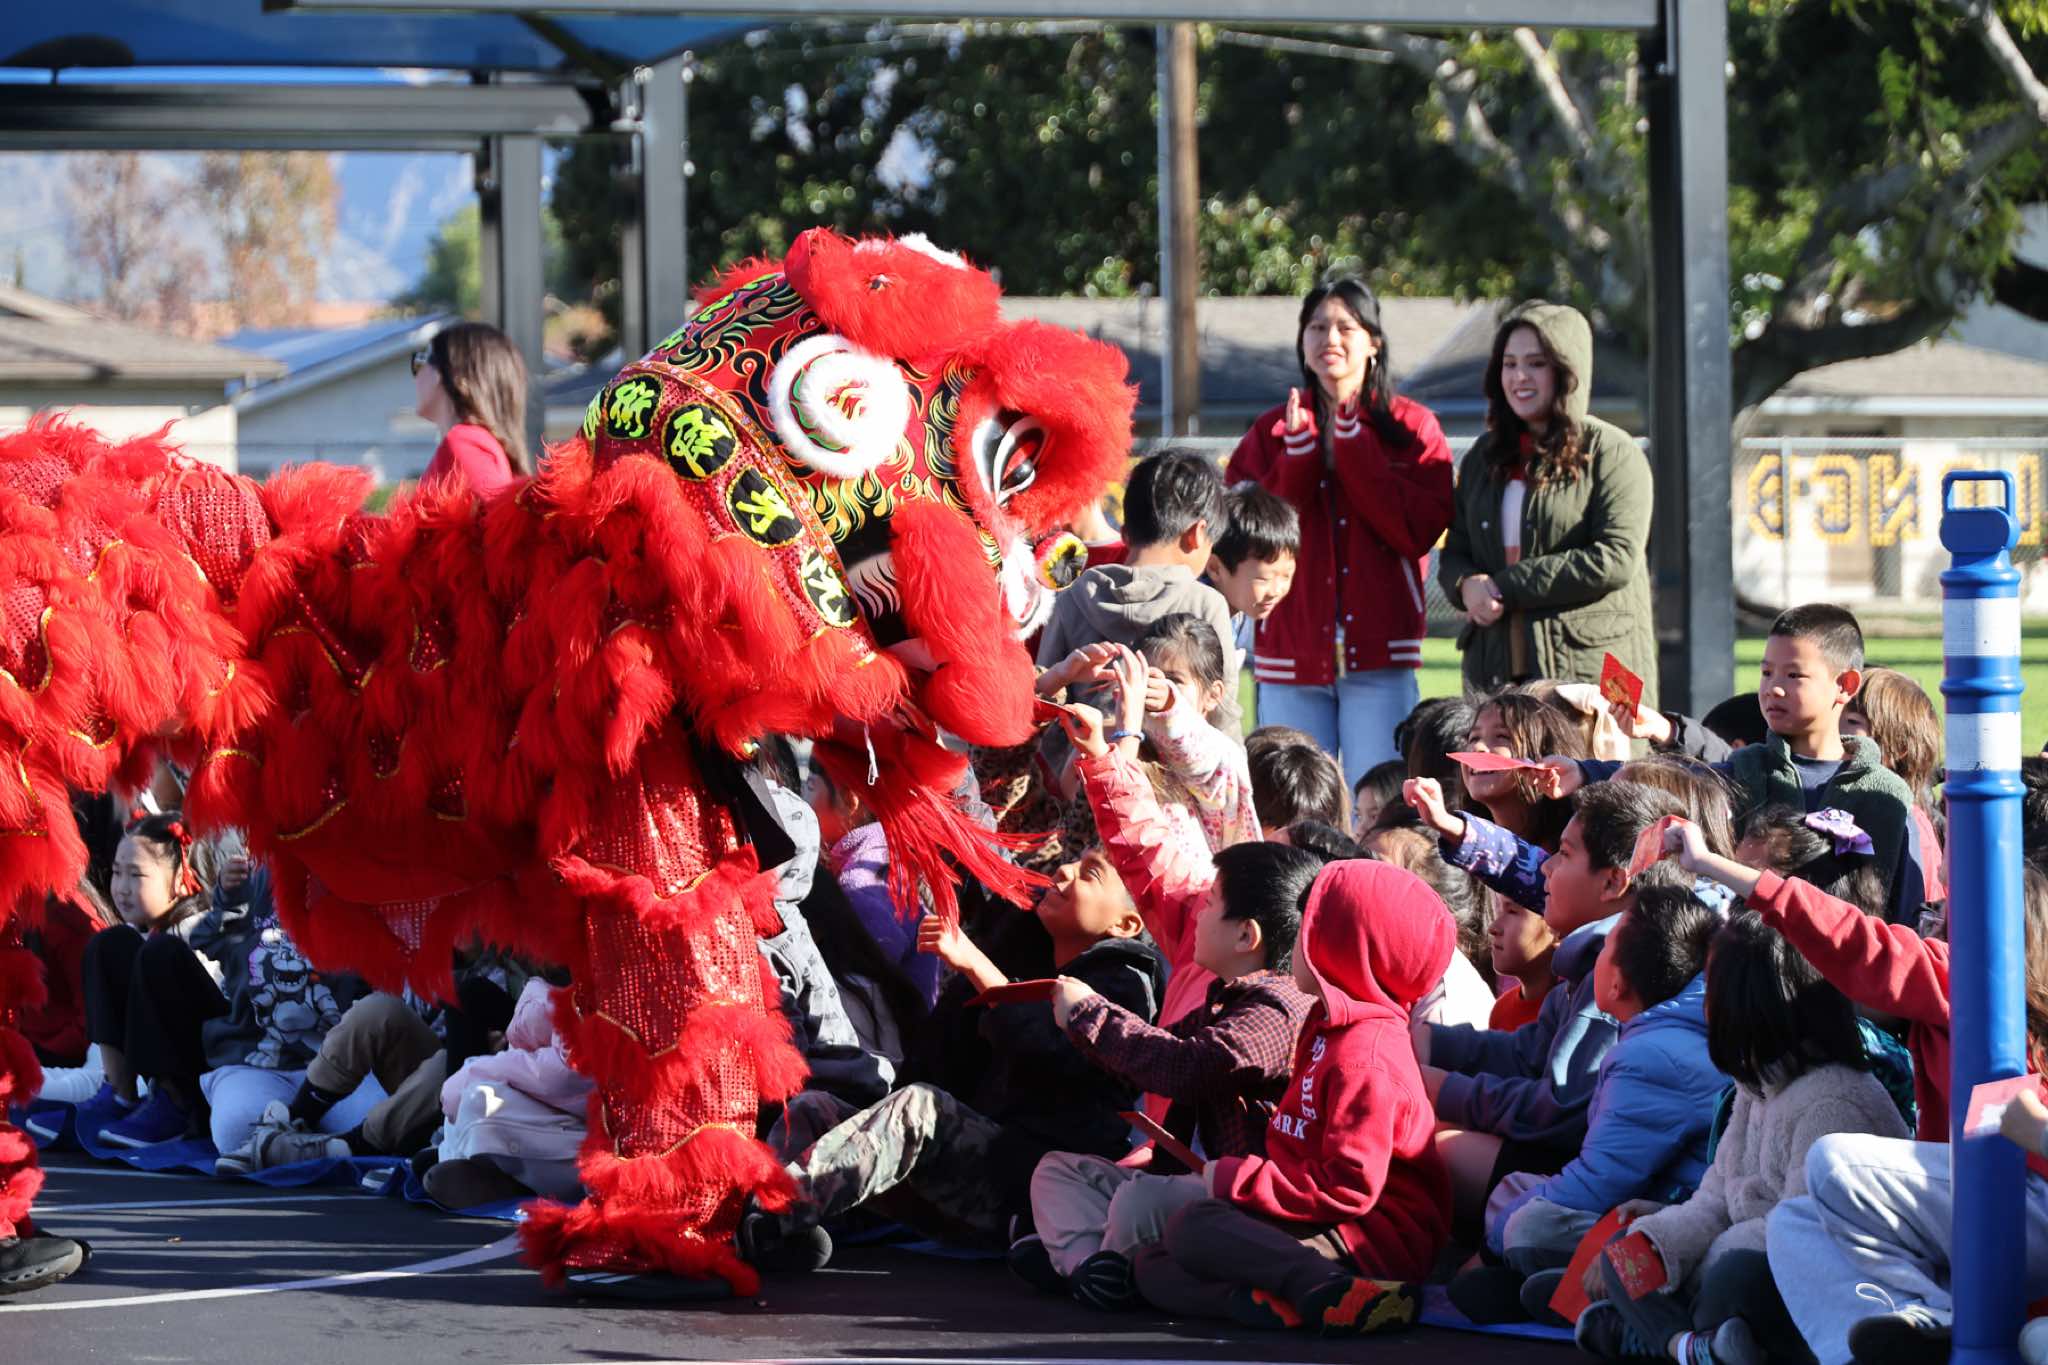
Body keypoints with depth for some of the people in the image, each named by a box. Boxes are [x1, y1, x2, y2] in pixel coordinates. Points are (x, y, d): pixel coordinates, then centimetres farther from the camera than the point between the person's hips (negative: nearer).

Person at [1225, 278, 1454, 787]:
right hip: (1291, 655, 2)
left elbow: (1418, 531, -8)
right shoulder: (1272, 432, 13)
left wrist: (1354, 446, -9)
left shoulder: (1410, 426, 7)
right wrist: (1298, 456, -8)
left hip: (1377, 654, -2)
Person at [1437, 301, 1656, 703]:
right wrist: (1468, 585, -6)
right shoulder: (1484, 456, 19)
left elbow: (1616, 559, -11)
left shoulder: (1611, 452, 0)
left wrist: (1508, 586, -12)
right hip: (1495, 669, 5)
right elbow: (1454, 551, 20)